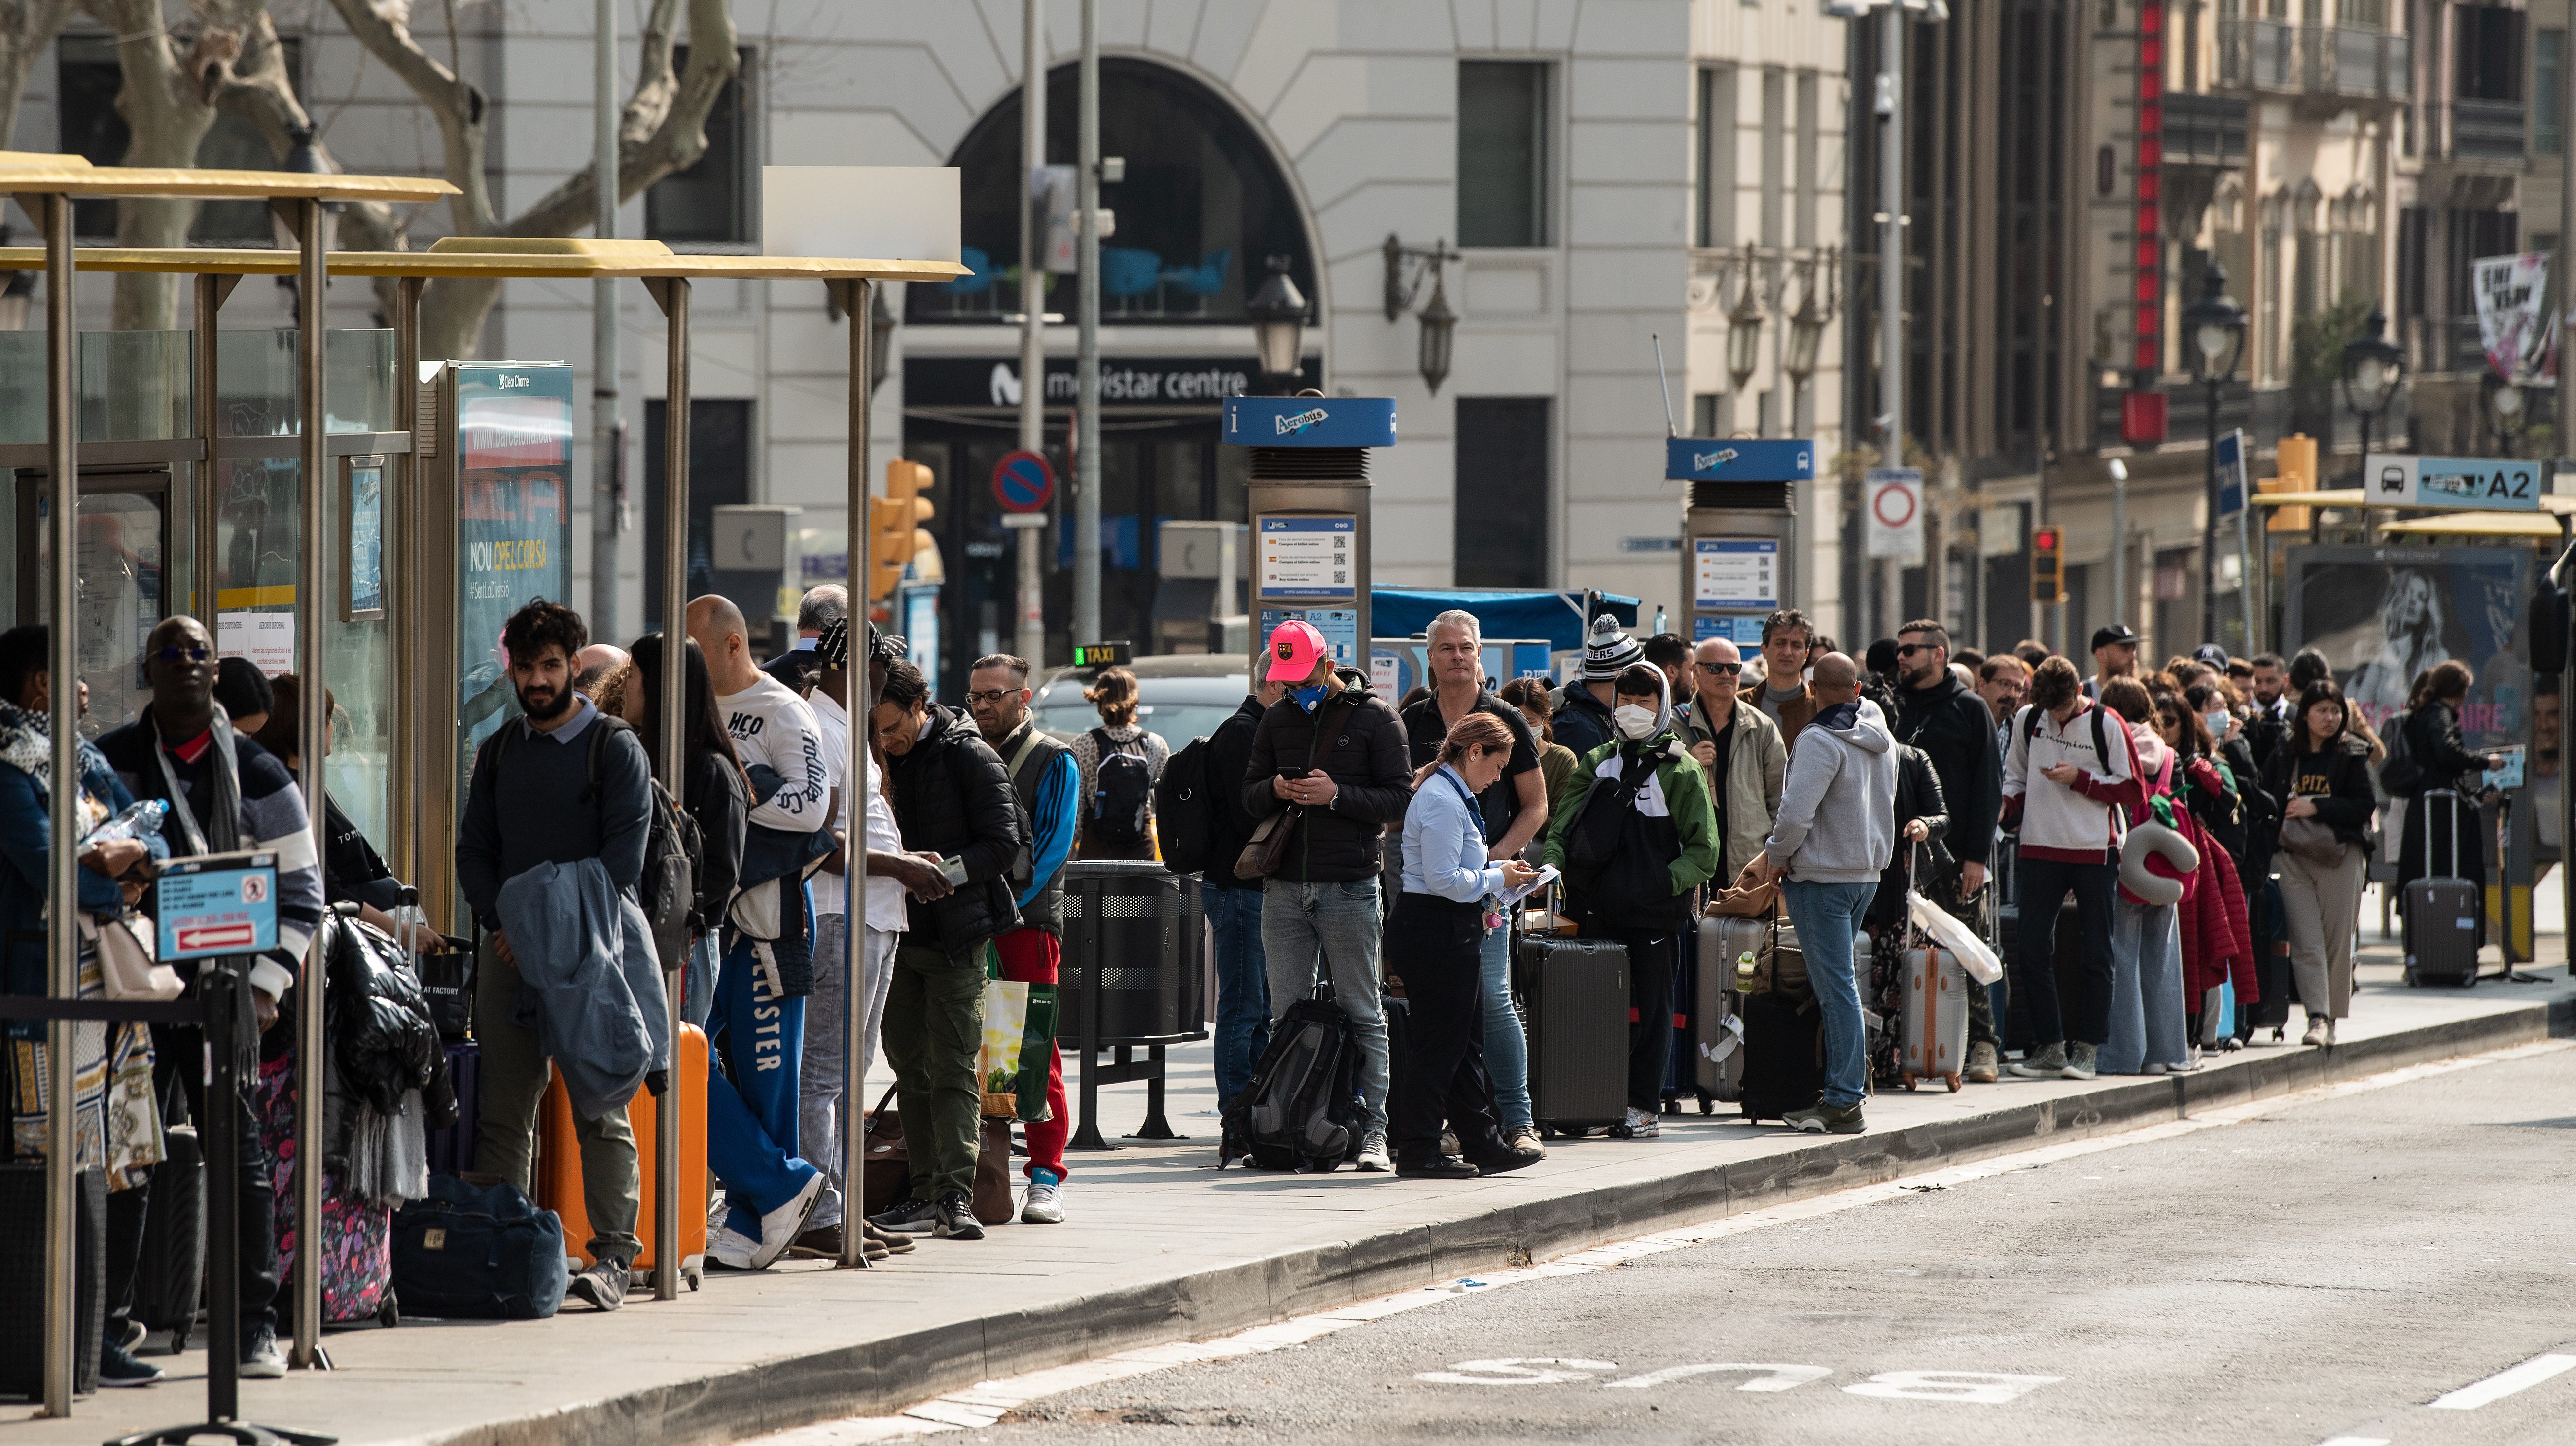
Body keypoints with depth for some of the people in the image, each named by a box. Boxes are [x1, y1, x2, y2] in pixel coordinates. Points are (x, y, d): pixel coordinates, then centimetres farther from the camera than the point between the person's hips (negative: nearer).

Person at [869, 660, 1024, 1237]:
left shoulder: (970, 757, -7)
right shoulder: (882, 759, 10)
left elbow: (1004, 844, -10)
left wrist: (950, 870, -24)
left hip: (955, 935, -6)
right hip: (899, 933, 6)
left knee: (952, 1068, -10)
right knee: (910, 1065, 7)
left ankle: (955, 1195, -13)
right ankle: (926, 1195, 11)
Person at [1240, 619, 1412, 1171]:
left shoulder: (1376, 718, -1)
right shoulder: (1278, 720, 15)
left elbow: (1400, 799, -5)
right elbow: (1250, 797, 18)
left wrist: (1337, 796, -17)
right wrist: (1277, 790, -5)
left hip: (1349, 888, -5)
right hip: (1285, 888, 5)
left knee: (1361, 1014, -4)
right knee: (1287, 1015, 5)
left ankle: (1371, 1130, -5)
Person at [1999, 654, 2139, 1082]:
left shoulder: (2106, 725, -5)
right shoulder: (2027, 721, 5)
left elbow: (2131, 790, -3)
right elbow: (2016, 776, 16)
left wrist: (2081, 780, -14)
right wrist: (2005, 805, -4)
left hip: (2095, 852, -3)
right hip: (2040, 850, 3)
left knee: (2096, 955, 1)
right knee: (2033, 952, 0)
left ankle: (2086, 1047, 7)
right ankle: (2049, 1045, 7)